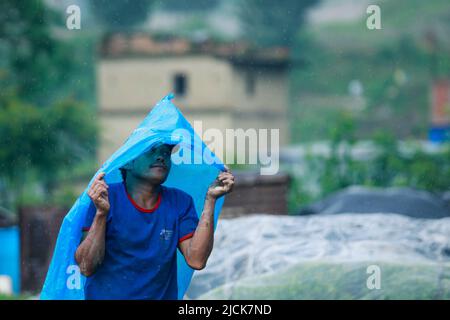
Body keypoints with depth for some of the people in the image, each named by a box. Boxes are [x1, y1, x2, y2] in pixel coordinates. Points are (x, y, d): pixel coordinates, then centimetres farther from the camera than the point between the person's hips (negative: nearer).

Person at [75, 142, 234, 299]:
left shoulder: (180, 202, 6)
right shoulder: (104, 197, -4)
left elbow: (196, 260, -8)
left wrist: (210, 199, -8)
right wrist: (101, 213, -23)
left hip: (162, 295, 2)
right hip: (106, 295, -2)